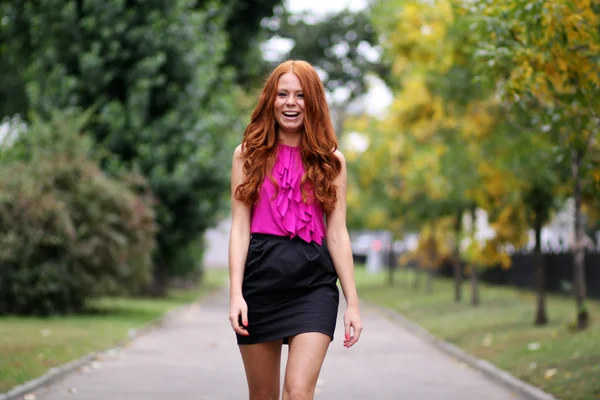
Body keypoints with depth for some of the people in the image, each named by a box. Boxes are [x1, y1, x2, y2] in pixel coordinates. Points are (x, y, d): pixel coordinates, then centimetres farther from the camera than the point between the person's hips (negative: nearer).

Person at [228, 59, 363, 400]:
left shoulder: (330, 161, 7)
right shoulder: (249, 155, 6)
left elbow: (337, 234, 6)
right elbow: (240, 227, 2)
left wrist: (353, 303, 1)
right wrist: (235, 293, -8)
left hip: (313, 282, -1)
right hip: (260, 277, 1)